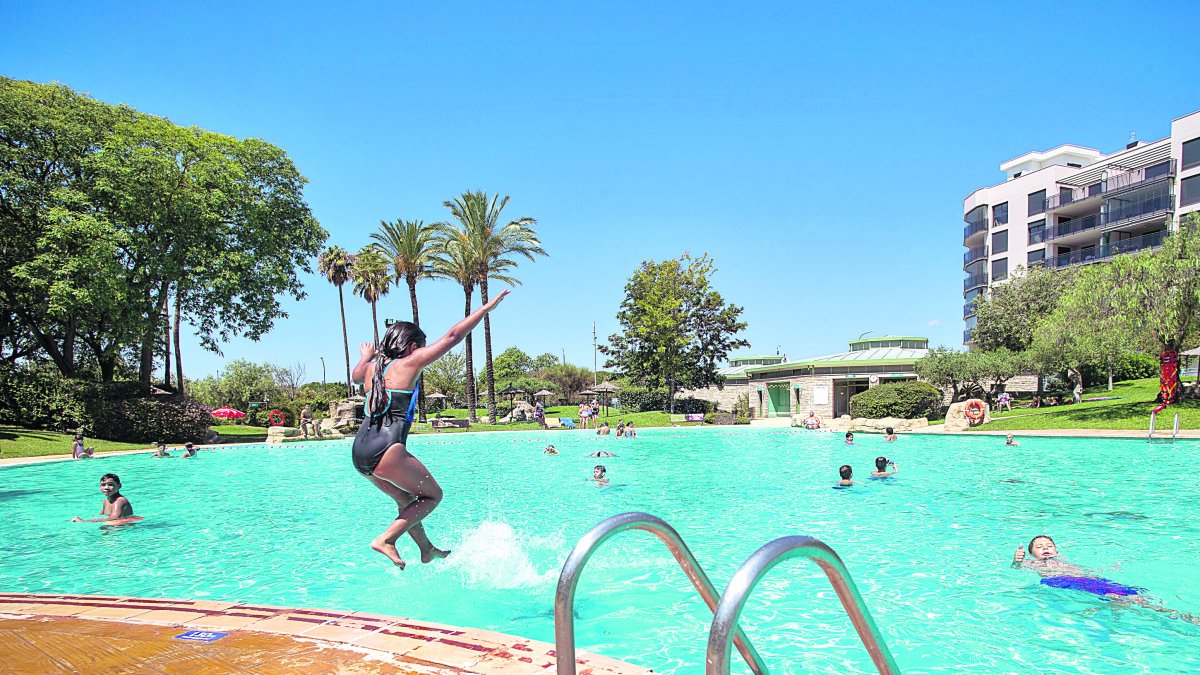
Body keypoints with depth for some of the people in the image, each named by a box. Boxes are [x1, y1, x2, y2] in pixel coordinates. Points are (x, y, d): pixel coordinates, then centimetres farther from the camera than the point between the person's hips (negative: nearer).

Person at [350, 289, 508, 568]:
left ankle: (428, 550, 36)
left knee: (407, 499, 26)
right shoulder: (409, 363, -1)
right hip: (386, 449, -8)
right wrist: (486, 307, 5)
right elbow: (452, 337, 0)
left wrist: (364, 356, 65)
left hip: (359, 452, 8)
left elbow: (356, 376, 44)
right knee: (432, 495, 9)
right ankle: (385, 539, -3)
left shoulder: (371, 367, 17)